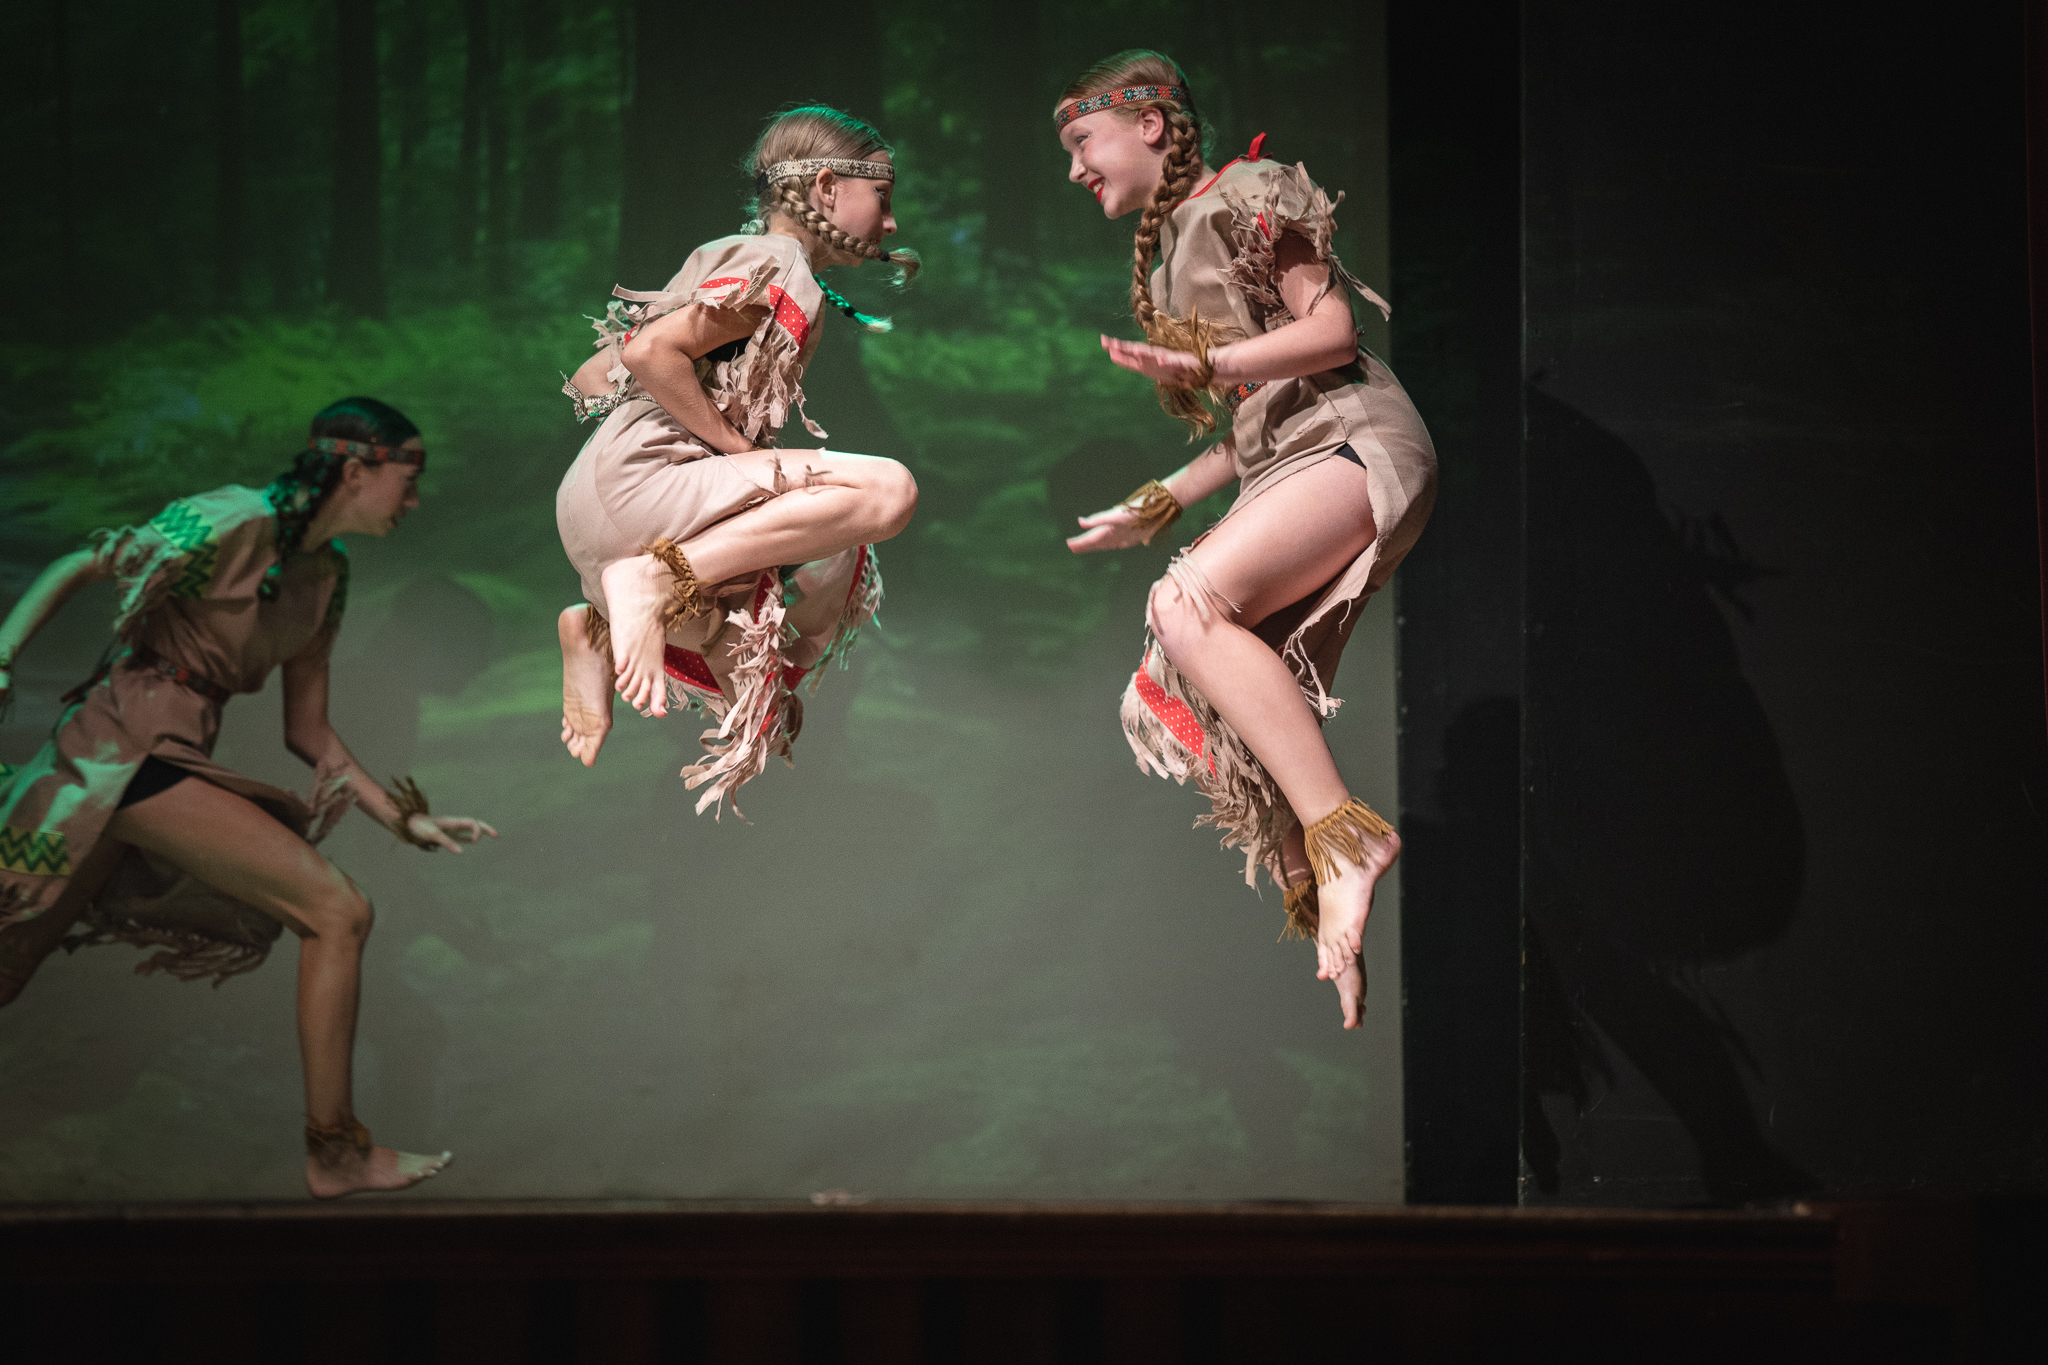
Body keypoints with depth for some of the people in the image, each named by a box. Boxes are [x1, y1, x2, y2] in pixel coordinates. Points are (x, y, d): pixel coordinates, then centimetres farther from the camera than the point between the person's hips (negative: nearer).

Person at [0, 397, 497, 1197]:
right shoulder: (231, 525, -11)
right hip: (128, 747, -9)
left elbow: (305, 730, 20)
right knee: (338, 912, -11)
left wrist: (403, 820, 16)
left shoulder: (326, 574, 15)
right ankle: (334, 1152, -5)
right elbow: (76, 570, -7)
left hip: (171, 761, 9)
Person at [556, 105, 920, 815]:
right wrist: (738, 447, -13)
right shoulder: (781, 272, -8)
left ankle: (601, 626, 15)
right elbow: (652, 354, -23)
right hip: (635, 484, -10)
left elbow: (589, 379, 20)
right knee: (888, 490, -24)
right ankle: (657, 578, -21)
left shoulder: (724, 253, 21)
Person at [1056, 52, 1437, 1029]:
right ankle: (1333, 942, -2)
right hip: (1285, 468, 9)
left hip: (1354, 439, -9)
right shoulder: (1168, 258, 26)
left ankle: (1344, 834, -32)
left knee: (1189, 604, -30)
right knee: (1233, 721, -3)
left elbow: (1331, 329, -11)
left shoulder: (1238, 196, 0)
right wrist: (1154, 507, 24)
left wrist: (1206, 363, -22)